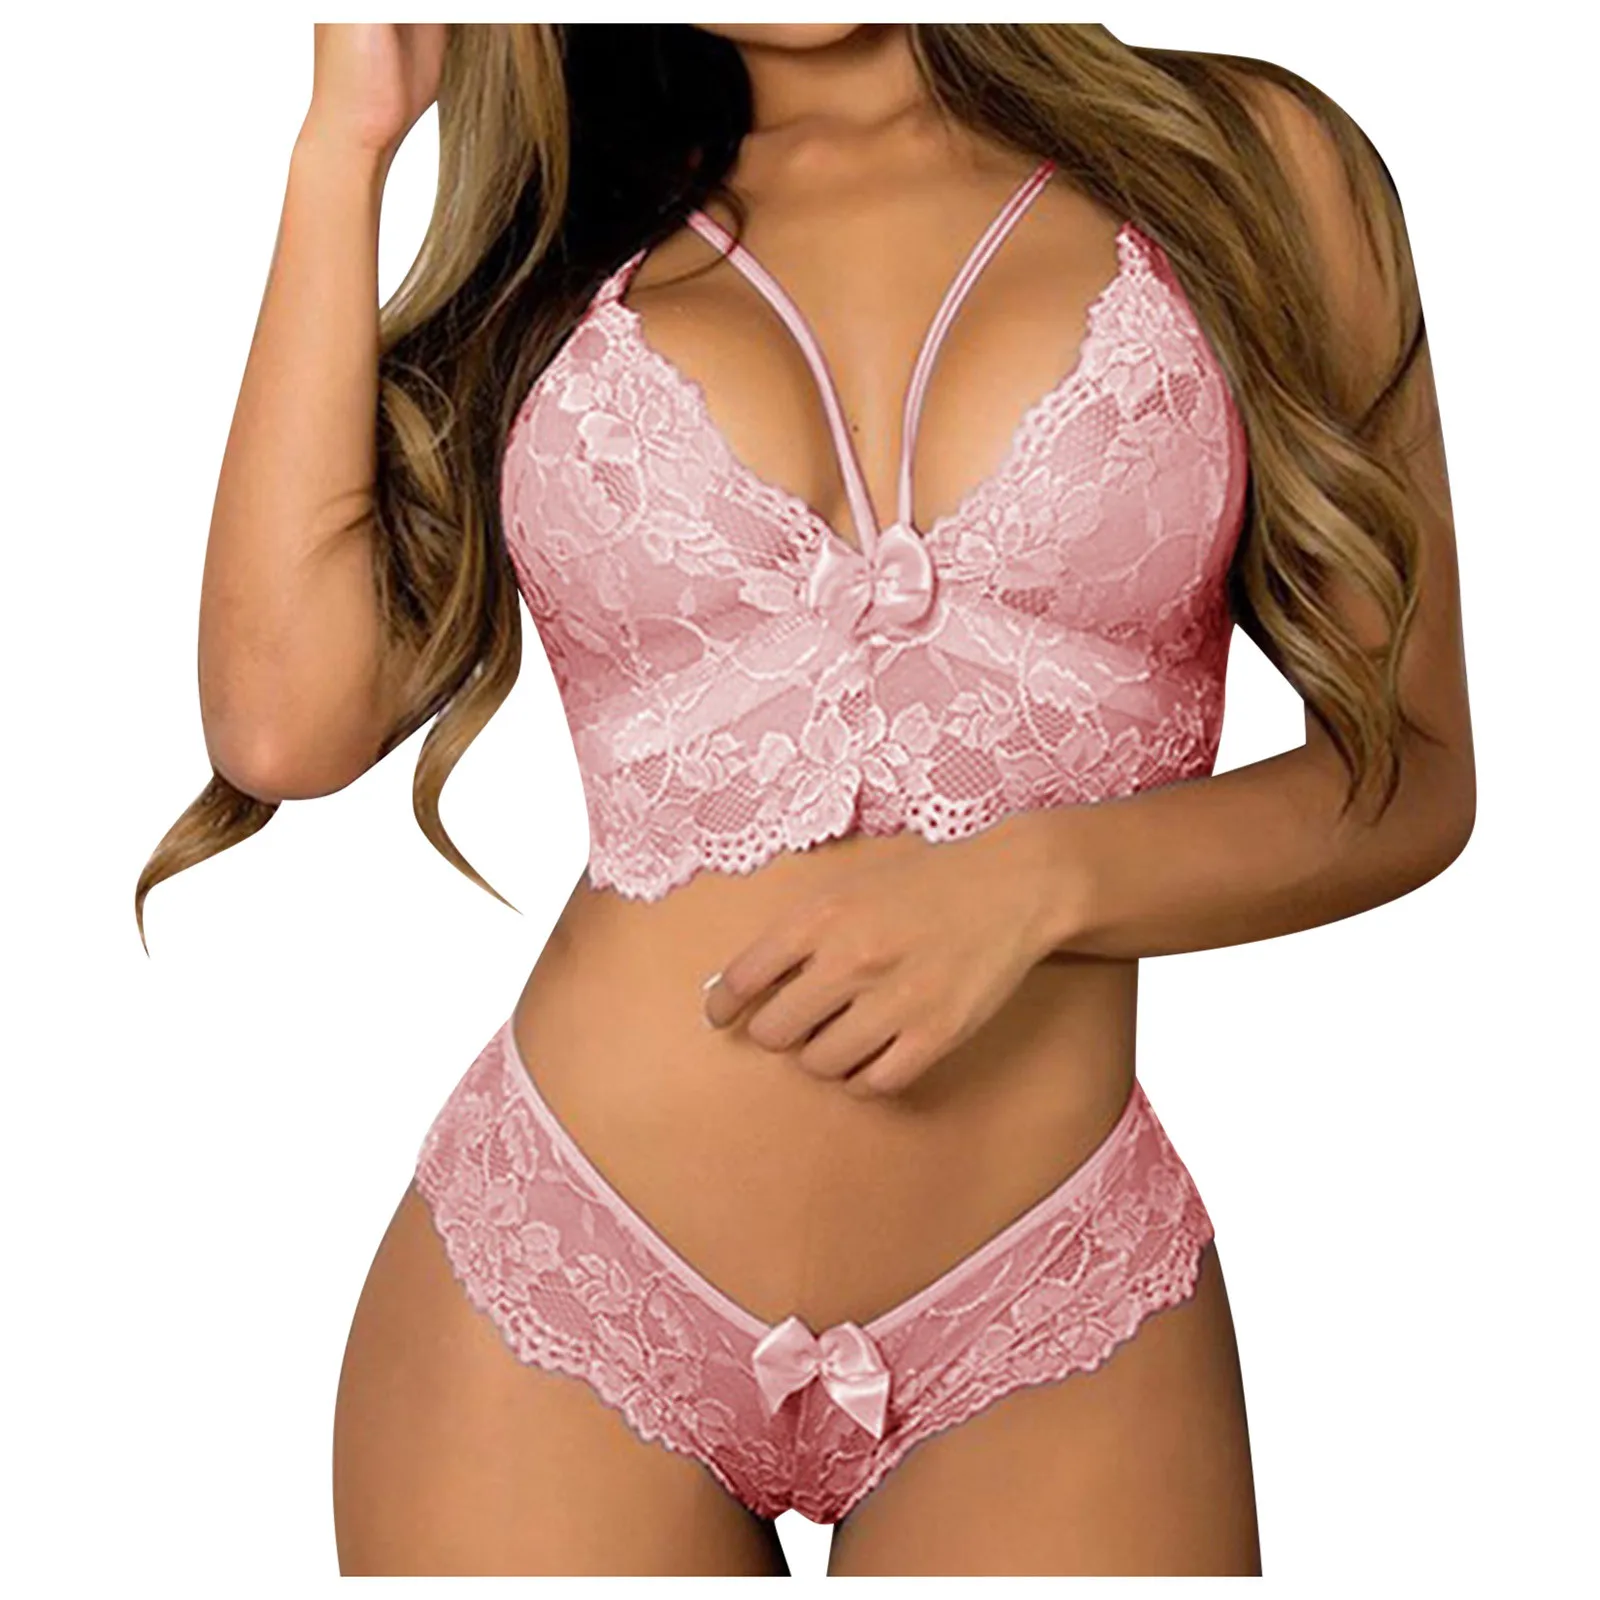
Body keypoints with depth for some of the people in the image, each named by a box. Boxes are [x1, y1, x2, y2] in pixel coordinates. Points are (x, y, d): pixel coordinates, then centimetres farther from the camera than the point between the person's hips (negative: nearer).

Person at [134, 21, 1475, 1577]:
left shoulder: (1248, 165, 2)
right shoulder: (559, 239, 6)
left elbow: (1413, 772, 2)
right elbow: (289, 718, -8)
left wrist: (1044, 879, -16)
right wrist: (343, 146, -4)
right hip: (556, 1281, 1)